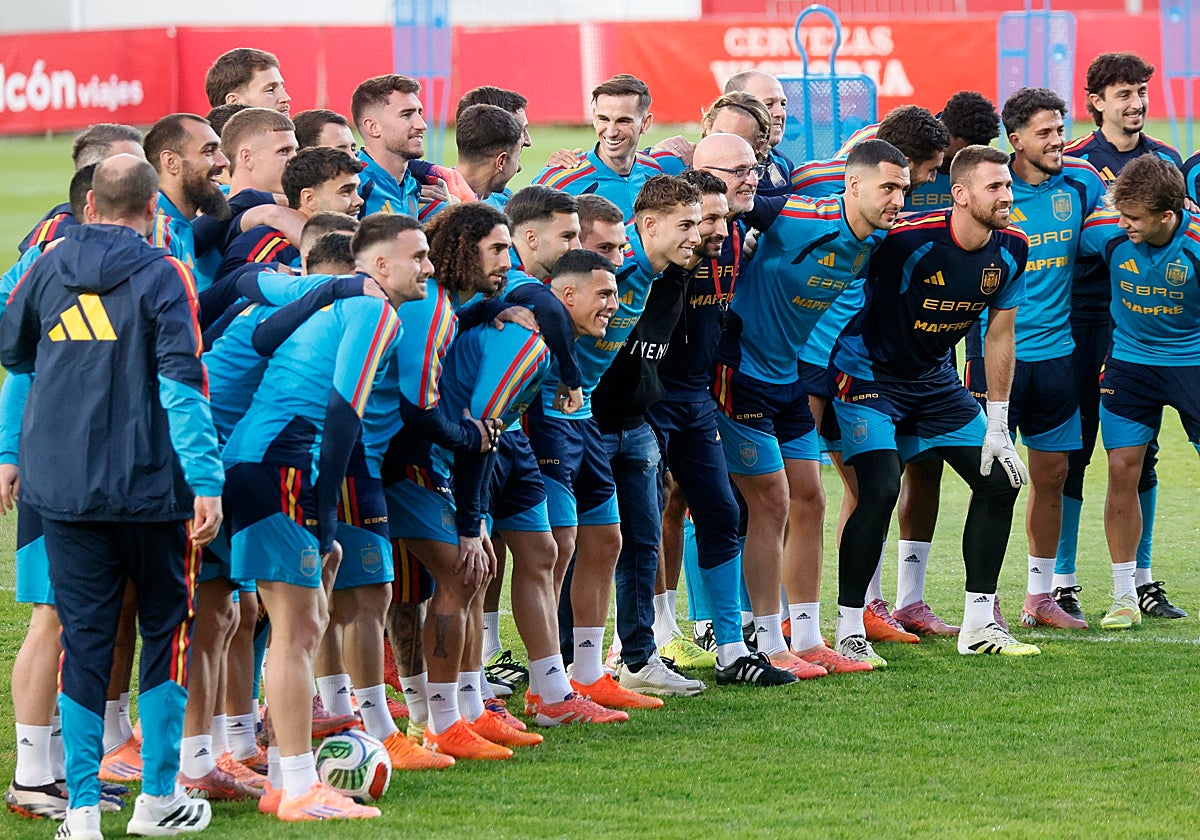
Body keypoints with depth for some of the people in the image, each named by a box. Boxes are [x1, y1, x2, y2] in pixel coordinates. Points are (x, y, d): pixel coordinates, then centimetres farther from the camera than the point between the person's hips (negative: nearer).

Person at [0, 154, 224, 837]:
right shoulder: (163, 276, -8)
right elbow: (183, 385, -15)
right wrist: (206, 482, -15)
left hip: (63, 490, 3)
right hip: (150, 486, -3)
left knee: (84, 635, 7)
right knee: (167, 629, 11)